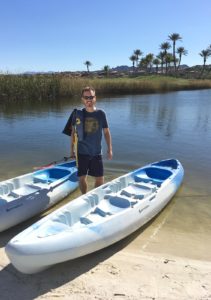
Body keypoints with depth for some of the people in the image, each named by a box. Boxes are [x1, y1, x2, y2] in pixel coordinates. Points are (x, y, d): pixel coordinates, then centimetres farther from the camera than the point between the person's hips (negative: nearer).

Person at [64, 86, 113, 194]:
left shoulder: (100, 113, -3)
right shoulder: (77, 114, -3)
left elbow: (106, 132, 3)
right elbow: (73, 132, 5)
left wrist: (109, 149, 0)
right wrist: (72, 149, 5)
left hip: (96, 152, 1)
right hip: (81, 152, 0)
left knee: (100, 178, 6)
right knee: (82, 177, 8)